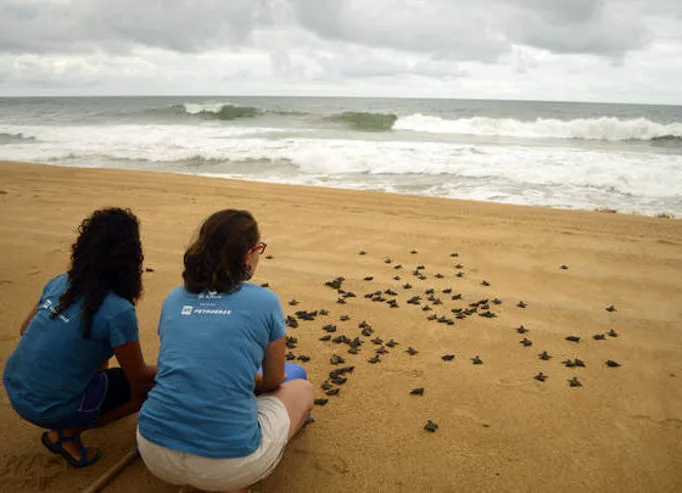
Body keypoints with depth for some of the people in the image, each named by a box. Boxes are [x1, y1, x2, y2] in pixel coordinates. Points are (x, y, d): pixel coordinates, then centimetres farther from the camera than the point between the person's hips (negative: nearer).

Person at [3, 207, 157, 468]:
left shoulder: (59, 283, -3)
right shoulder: (117, 311, -23)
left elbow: (25, 329, 13)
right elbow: (139, 375, -10)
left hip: (15, 390, 7)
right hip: (48, 410, -7)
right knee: (150, 385, 1)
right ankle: (66, 434, 0)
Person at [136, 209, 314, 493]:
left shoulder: (174, 299, 7)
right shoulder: (265, 302, -4)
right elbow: (273, 380, 10)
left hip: (154, 454, 5)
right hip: (227, 463, -4)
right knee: (302, 389, 20)